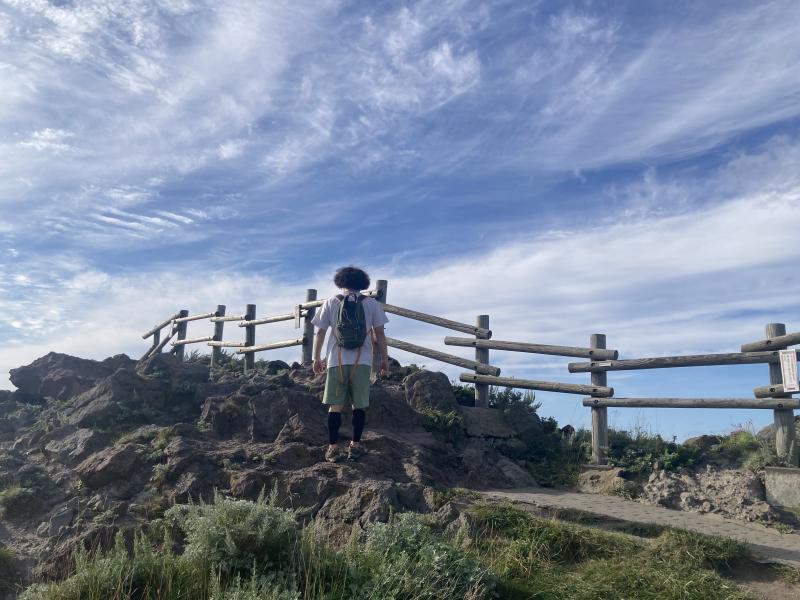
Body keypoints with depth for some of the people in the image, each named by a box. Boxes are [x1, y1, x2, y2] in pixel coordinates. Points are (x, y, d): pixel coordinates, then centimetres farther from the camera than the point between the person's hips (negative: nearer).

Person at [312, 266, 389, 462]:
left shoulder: (331, 302, 5)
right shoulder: (371, 304, 4)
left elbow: (320, 332, 5)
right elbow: (379, 334, 3)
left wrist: (317, 358, 13)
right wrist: (384, 358, 10)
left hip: (337, 361, 0)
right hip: (362, 361, 0)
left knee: (335, 405, 4)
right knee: (359, 405, 8)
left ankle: (333, 447, 3)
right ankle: (355, 445, 9)